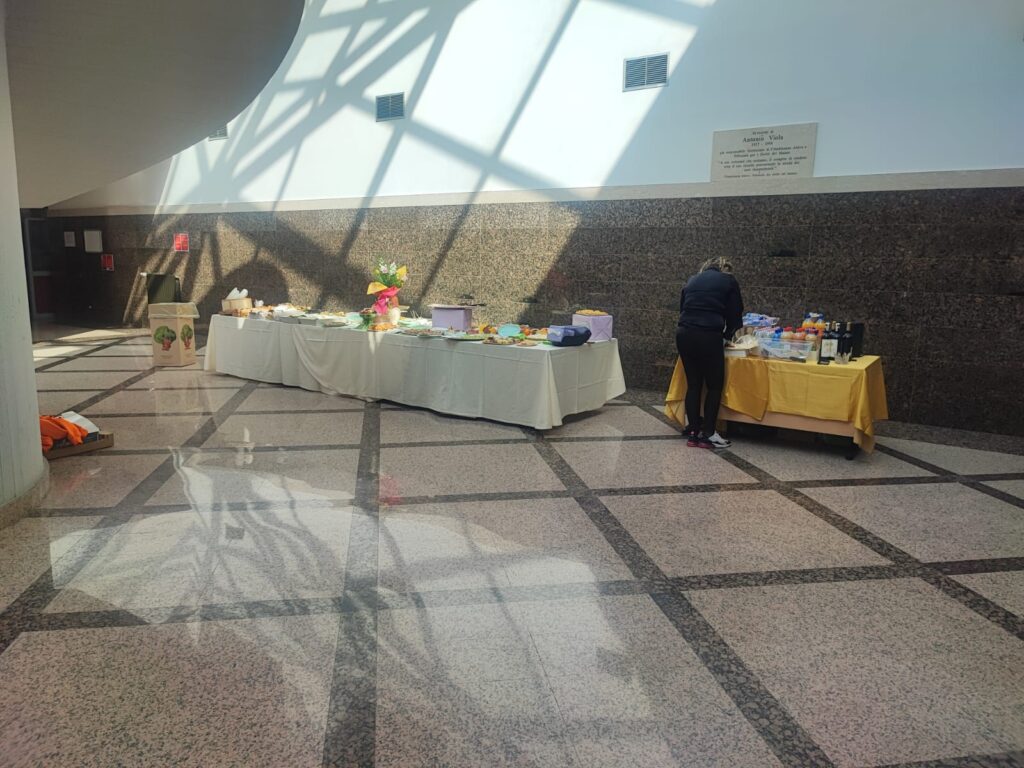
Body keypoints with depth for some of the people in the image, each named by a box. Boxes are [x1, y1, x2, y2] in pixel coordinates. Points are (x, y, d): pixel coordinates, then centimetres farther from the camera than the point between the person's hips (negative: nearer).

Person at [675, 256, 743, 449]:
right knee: (715, 386, 6)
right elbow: (735, 314, 11)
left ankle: (693, 432, 15)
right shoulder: (729, 281, 11)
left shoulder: (692, 280, 23)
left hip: (684, 334, 5)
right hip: (708, 337, -5)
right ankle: (707, 435, 7)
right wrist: (725, 336, 26)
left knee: (693, 384, 12)